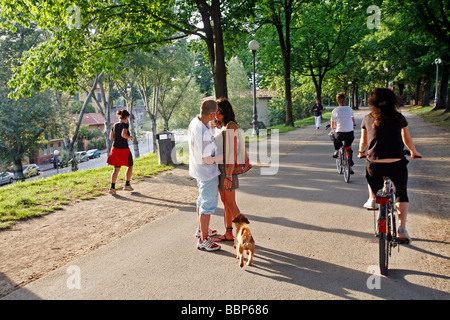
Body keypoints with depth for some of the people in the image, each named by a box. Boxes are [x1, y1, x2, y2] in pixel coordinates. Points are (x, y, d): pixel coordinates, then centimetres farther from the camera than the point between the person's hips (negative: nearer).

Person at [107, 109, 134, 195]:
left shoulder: (115, 125, 8)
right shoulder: (125, 125, -12)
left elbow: (111, 137, 13)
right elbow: (123, 134, -28)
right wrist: (130, 137, -10)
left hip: (115, 149, 6)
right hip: (124, 149, -6)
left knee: (116, 169, 9)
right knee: (130, 166, 17)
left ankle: (112, 187, -2)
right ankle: (127, 185, 21)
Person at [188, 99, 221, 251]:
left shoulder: (194, 122, -2)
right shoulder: (203, 133, -32)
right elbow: (208, 159, -26)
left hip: (199, 170, 10)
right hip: (207, 172, -10)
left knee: (202, 200, 25)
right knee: (208, 205, 1)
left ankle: (201, 229, 45)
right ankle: (203, 240, 12)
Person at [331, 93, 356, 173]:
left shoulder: (335, 111, 1)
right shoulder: (349, 109, 7)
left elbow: (332, 126, 7)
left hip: (339, 134, -2)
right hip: (350, 133, 2)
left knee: (335, 138, 36)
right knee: (348, 149, 23)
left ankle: (336, 150, 19)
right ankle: (350, 166, 17)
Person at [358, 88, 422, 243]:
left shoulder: (368, 119, 7)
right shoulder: (399, 118, 7)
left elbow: (363, 141, 19)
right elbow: (408, 140, 20)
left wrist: (361, 152, 41)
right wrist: (414, 152, 40)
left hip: (375, 165, 0)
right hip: (397, 165, 1)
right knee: (402, 194, 20)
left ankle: (372, 199, 32)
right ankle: (402, 227, 10)